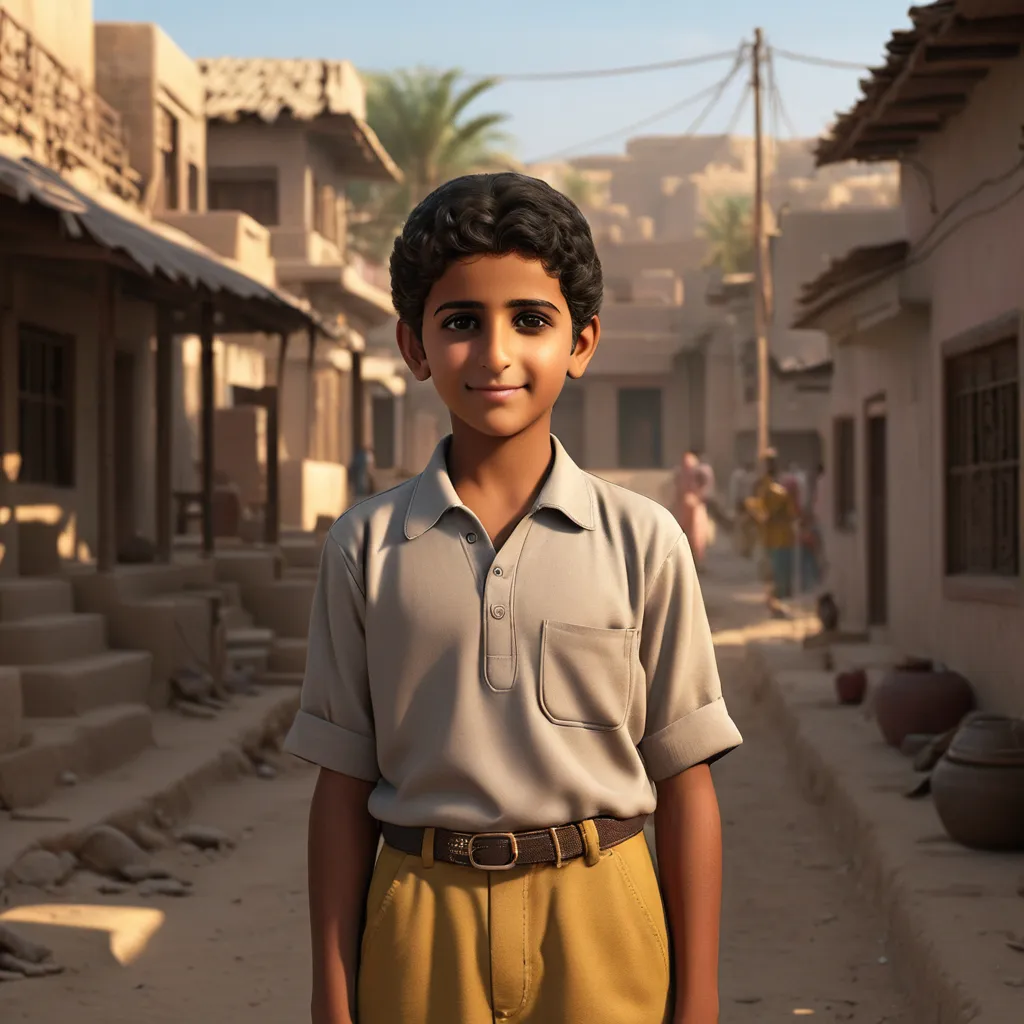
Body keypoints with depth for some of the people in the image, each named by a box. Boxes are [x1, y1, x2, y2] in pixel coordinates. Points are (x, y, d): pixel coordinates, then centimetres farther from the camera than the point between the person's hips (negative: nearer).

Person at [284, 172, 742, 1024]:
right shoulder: (368, 546, 0)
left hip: (596, 927, 0)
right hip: (422, 929, 1)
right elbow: (343, 785, 3)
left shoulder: (641, 540, -3)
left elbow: (685, 784, 0)